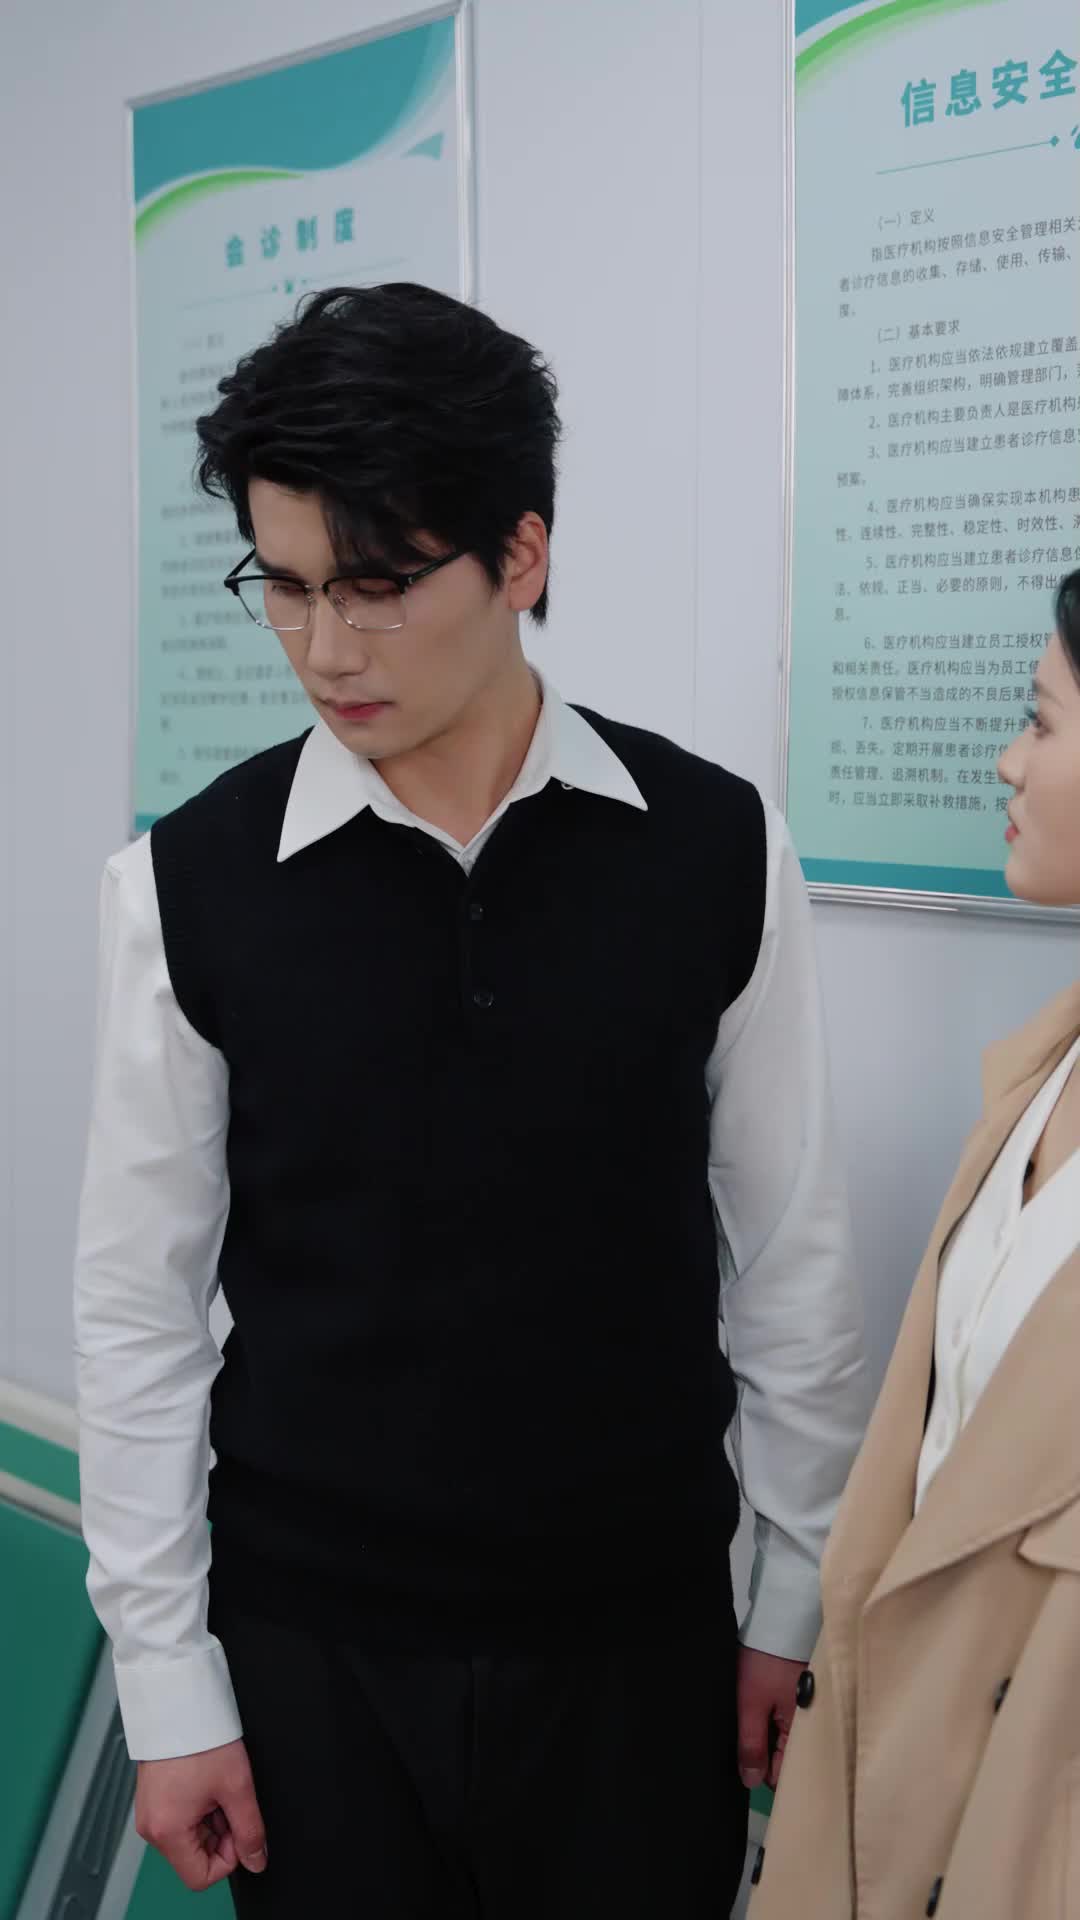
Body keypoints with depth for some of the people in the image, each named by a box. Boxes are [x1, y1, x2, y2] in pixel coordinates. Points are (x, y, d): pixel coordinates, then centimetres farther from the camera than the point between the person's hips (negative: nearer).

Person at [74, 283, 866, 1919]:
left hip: (641, 1633, 1)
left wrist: (799, 1609, 4)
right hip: (311, 1650, 0)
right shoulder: (193, 886, -9)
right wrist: (168, 1687, -1)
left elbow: (792, 1259, 0)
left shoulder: (719, 855, -8)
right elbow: (139, 1310, -3)